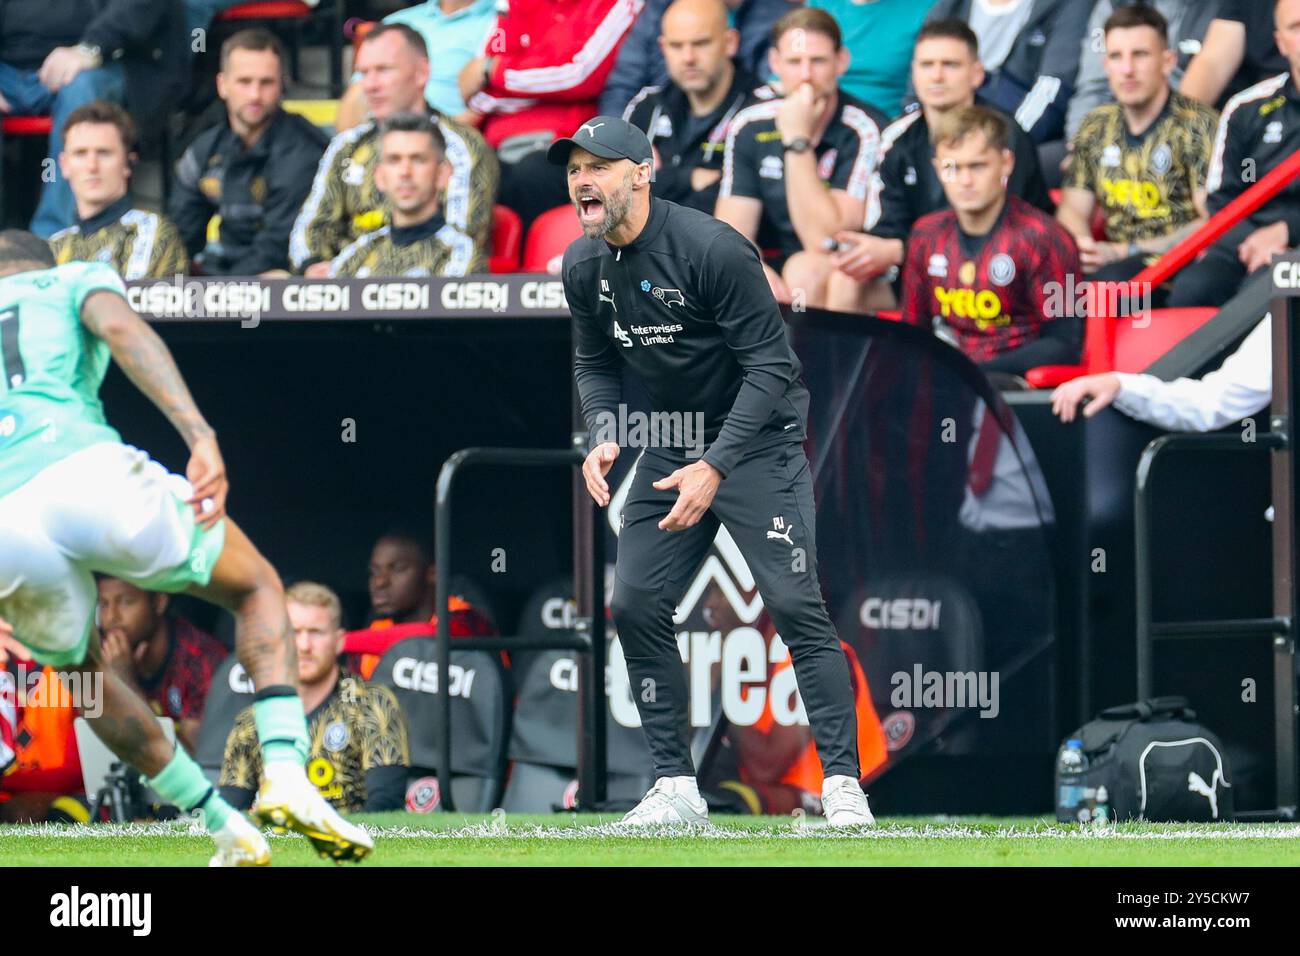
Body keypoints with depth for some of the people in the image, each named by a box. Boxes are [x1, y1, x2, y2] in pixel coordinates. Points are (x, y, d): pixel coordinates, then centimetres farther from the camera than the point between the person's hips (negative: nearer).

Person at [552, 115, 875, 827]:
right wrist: (602, 434, -8)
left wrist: (715, 467, -27)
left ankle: (842, 784, -14)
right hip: (671, 445, 7)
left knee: (793, 603, -16)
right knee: (635, 605, -1)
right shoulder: (584, 266, -1)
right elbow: (595, 363, 13)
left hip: (757, 438, -7)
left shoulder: (711, 249, -22)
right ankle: (676, 789, 6)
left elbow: (771, 366, -21)